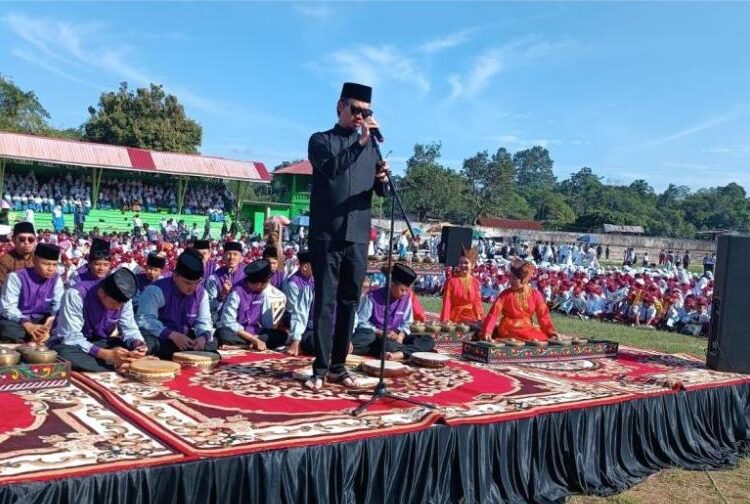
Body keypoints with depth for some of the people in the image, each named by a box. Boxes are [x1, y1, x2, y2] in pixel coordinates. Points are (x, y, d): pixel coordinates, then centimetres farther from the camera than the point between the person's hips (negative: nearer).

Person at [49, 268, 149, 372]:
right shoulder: (75, 295, -27)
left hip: (101, 344, 3)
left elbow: (130, 329, -6)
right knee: (65, 354, -40)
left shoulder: (123, 298, -13)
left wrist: (139, 344, -30)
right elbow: (71, 338, -30)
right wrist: (107, 354, -40)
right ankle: (118, 367, -28)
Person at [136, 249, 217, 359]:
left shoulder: (201, 293, -2)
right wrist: (172, 334, -36)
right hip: (158, 338, -5)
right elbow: (144, 319, -27)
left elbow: (203, 321, 0)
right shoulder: (156, 290, -20)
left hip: (185, 339, 5)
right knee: (145, 342, -37)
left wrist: (203, 336, -24)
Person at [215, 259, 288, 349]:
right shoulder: (238, 291, -16)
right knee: (222, 334, -37)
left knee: (282, 335, -23)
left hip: (256, 334, 5)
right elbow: (228, 322, -20)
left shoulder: (271, 293, -3)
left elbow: (269, 325, 5)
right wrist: (254, 339, -22)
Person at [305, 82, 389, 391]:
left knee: (349, 302, 5)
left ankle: (338, 367, 13)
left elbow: (381, 191, 11)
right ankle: (320, 369, 1)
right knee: (325, 302, -4)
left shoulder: (371, 146, 16)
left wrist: (383, 179, -11)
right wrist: (359, 143, -25)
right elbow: (330, 167, -17)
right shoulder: (321, 140, 5)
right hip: (327, 235, -4)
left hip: (358, 237, 4)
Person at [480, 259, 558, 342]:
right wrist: (487, 332, -25)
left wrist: (551, 331, -12)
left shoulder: (535, 295, -1)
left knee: (545, 337, -18)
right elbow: (494, 313, -12)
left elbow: (543, 315, 2)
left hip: (527, 328, 4)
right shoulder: (505, 294, -8)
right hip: (508, 329, -4)